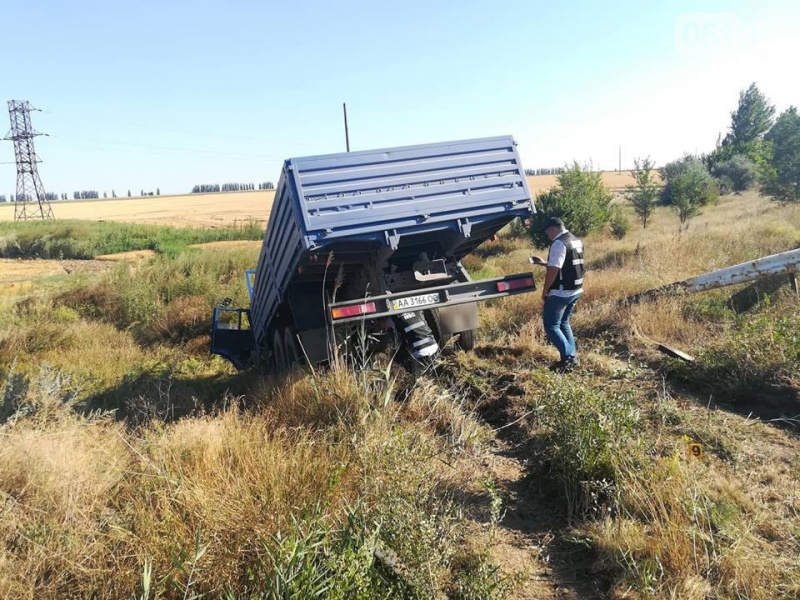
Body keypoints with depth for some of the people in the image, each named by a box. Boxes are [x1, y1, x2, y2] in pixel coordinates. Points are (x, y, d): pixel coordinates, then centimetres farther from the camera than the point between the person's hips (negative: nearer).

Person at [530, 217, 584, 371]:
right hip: (576, 291, 10)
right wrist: (542, 263, 24)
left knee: (551, 326, -2)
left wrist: (545, 291, -12)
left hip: (561, 293, -10)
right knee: (563, 323, 20)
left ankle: (568, 358, -6)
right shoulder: (576, 241, 14)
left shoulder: (559, 243, -17)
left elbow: (554, 270, -22)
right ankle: (572, 357, 20)